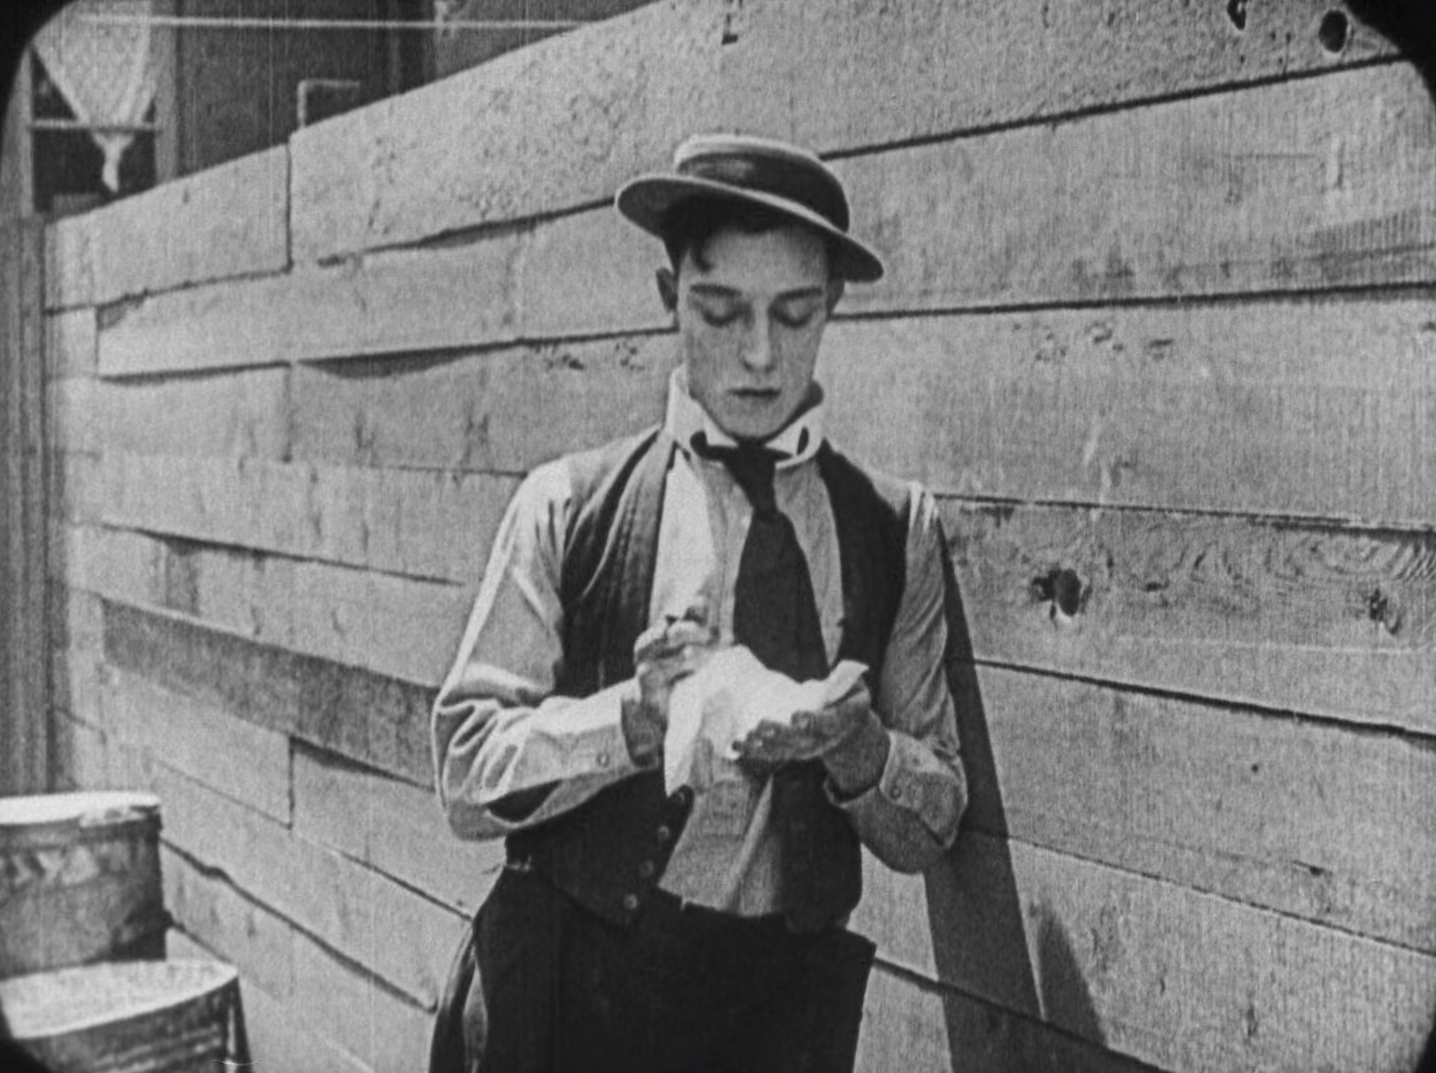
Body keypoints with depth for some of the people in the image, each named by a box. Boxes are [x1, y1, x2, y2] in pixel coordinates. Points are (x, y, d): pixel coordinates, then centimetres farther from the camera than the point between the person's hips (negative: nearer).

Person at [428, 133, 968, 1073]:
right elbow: (466, 776, -5)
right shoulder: (568, 506, -1)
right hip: (569, 992, -1)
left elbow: (932, 828, 6)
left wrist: (852, 746, -15)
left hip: (788, 997, 2)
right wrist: (634, 715, -21)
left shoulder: (896, 529, 3)